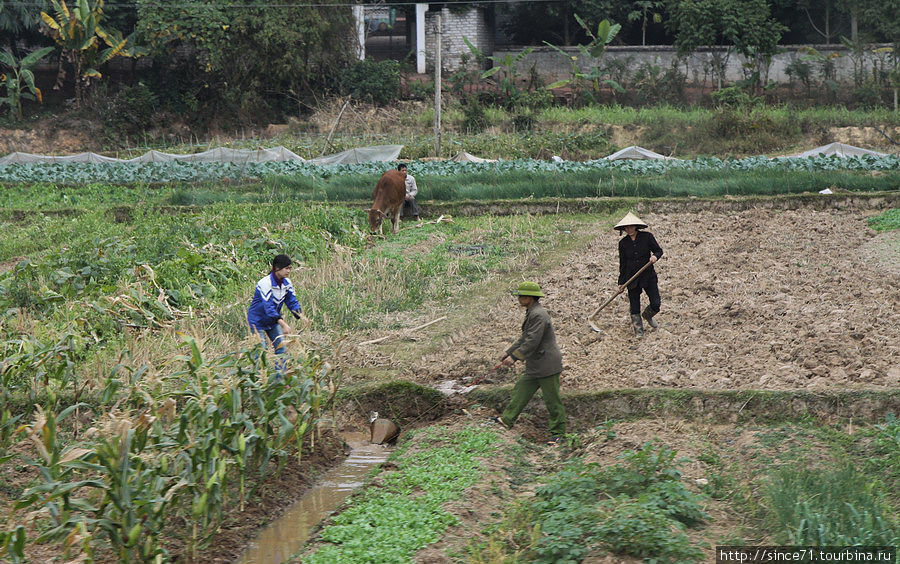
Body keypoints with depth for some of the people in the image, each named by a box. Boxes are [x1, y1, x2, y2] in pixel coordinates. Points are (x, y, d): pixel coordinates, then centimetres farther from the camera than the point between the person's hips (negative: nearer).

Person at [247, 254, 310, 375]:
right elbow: (268, 307, -33)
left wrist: (301, 316, -22)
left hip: (273, 321, 7)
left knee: (281, 349, 4)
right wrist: (283, 324, -42)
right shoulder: (265, 283, -27)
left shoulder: (287, 283, -4)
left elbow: (292, 302, -2)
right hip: (258, 321, -7)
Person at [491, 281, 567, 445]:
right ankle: (507, 419, 19)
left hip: (547, 364, -10)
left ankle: (558, 432, 8)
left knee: (552, 398, -1)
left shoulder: (539, 315, -20)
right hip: (535, 366, 10)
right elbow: (524, 339, 22)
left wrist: (514, 357, -22)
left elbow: (532, 341, -24)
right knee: (521, 390, 12)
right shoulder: (531, 313, 13)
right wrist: (509, 352, 22)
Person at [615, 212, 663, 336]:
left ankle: (647, 316, 30)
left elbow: (659, 250, 4)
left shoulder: (647, 237, -6)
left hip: (648, 275, -1)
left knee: (655, 304, -4)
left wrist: (655, 256, -21)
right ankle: (638, 330, 20)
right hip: (632, 277, 1)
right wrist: (621, 282, 6)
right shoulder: (623, 243, 0)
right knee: (634, 306, 3)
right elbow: (623, 264, 6)